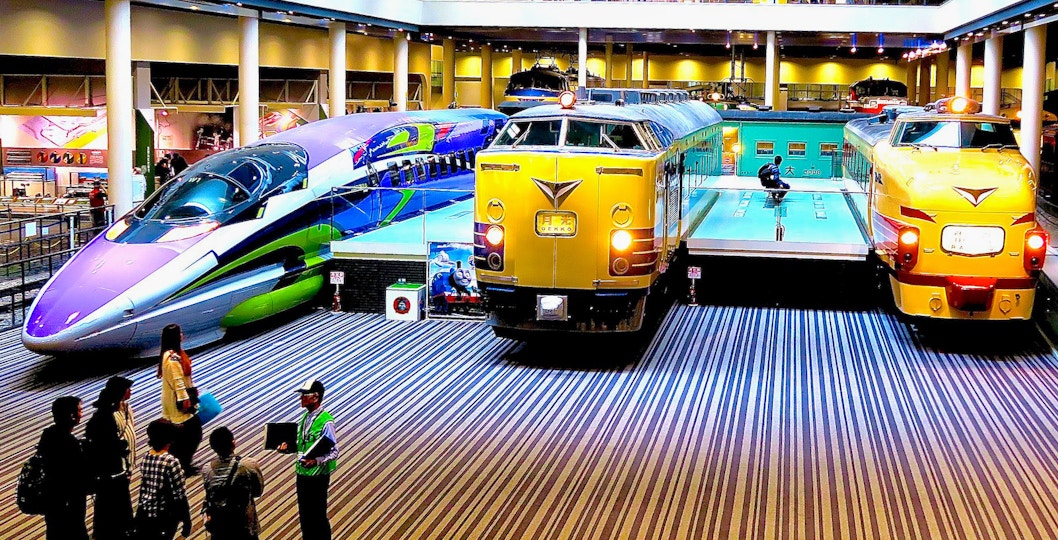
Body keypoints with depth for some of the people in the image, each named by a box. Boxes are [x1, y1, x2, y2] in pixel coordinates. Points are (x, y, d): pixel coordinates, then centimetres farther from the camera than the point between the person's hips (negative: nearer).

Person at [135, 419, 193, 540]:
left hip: (143, 513, 6)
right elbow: (179, 495, -16)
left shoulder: (146, 458, -1)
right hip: (164, 517, -6)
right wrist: (187, 521, -8)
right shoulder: (171, 462, -19)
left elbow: (143, 488, 9)